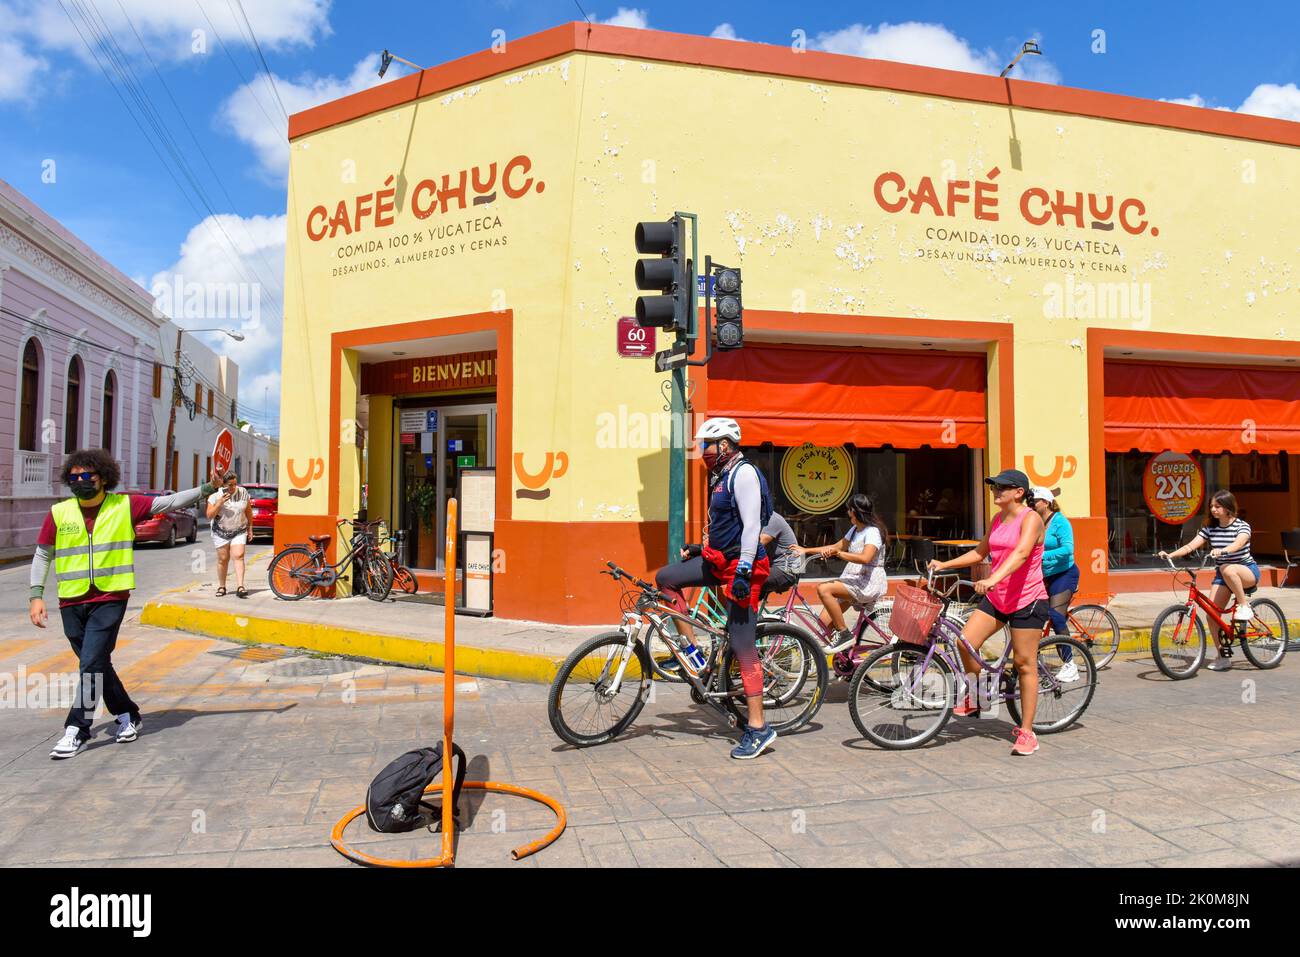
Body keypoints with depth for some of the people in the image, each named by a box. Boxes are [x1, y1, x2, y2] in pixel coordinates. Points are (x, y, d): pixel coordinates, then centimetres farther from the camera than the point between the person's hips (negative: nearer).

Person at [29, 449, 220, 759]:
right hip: (71, 603, 4)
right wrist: (36, 596, 2)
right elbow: (42, 555, 9)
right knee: (96, 665, 13)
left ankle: (76, 731, 0)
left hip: (110, 599, -3)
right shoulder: (58, 513, 3)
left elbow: (171, 502, -1)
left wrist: (209, 488, -8)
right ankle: (128, 716, 29)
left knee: (91, 664, -10)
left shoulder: (125, 506, -2)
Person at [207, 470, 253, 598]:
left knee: (238, 556, -14)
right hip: (221, 532, 0)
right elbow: (209, 515, -9)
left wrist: (250, 528, 11)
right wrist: (220, 503, -22)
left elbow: (248, 512, 10)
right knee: (223, 559, 2)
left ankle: (240, 587, -19)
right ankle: (221, 587, 17)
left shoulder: (243, 493, -1)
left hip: (239, 531, 0)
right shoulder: (215, 496, -5)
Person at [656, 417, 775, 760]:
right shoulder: (722, 476, 17)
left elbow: (751, 525, -21)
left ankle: (758, 728, -1)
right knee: (664, 577, 5)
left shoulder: (744, 473, -14)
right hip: (720, 560, 10)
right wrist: (702, 547, 23)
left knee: (742, 647, -8)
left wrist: (743, 571, -25)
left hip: (740, 565, -10)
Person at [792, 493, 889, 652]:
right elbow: (837, 547, 22)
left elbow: (865, 558, -29)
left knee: (823, 589, -29)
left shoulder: (873, 531, -12)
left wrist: (837, 553, -30)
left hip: (868, 583, -9)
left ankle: (844, 634, -19)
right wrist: (806, 551, 15)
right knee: (825, 622, -6)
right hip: (852, 580, 9)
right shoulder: (855, 529, 18)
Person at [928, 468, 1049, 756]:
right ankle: (972, 699, 14)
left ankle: (1027, 732, 8)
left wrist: (994, 578, -44)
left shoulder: (1030, 518, -12)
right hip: (996, 597, 7)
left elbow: (1021, 552, -30)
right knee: (966, 641, -10)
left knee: (1025, 664, -1)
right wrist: (944, 564, 11)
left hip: (1027, 599, -7)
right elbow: (980, 552, 21)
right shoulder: (998, 519, 12)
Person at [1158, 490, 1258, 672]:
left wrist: (1222, 551, -54)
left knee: (1227, 569, -41)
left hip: (1247, 571, -5)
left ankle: (1244, 605, -20)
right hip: (1223, 575, 5)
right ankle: (1224, 656, 2)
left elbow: (1238, 544, -33)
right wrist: (1170, 555, -26)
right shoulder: (1210, 528, 2)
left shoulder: (1242, 526, -11)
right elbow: (1191, 546, -9)